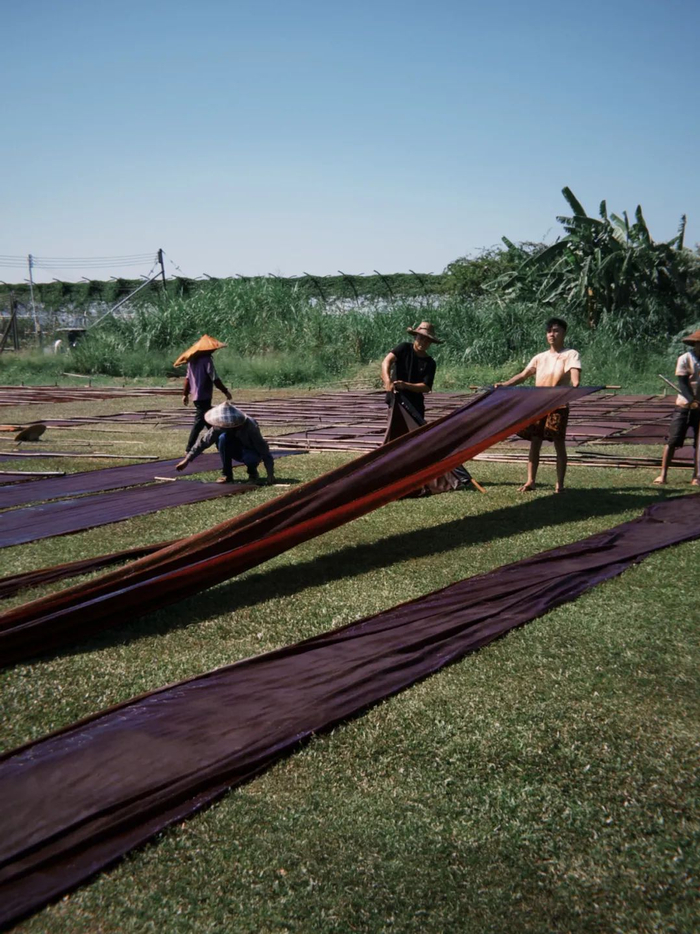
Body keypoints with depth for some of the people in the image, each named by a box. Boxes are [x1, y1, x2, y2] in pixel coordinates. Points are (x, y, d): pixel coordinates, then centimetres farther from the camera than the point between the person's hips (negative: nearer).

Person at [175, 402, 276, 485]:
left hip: (250, 452, -4)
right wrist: (187, 459, -19)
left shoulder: (250, 426, -34)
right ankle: (227, 474, -16)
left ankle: (252, 471, -3)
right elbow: (204, 440, -17)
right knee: (222, 438, -29)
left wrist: (270, 474, -38)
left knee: (250, 458, -41)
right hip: (235, 450, 4)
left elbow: (263, 448, -34)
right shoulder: (221, 426, -23)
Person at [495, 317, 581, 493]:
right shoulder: (540, 357, 14)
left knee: (559, 443, -3)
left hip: (559, 405, -4)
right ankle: (530, 481, 6)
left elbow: (575, 373, -16)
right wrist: (504, 384, 0)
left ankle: (560, 484, 2)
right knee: (534, 442, 2)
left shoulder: (571, 355, 0)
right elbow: (523, 375, 13)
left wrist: (575, 385, -38)